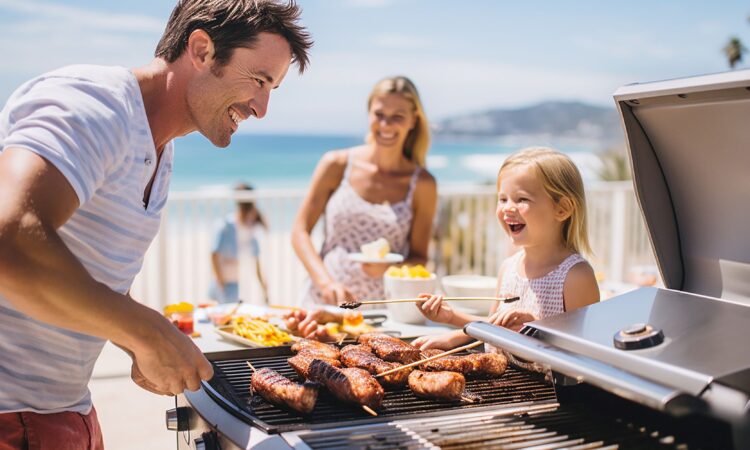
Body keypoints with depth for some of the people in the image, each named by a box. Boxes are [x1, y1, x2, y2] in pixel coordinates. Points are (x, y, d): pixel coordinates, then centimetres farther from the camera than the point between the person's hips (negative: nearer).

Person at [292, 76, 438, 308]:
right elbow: (300, 231, 4)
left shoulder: (422, 184, 3)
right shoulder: (337, 165, 3)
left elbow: (419, 258, 9)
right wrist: (326, 281, -10)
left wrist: (390, 268, -12)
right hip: (323, 301, 0)